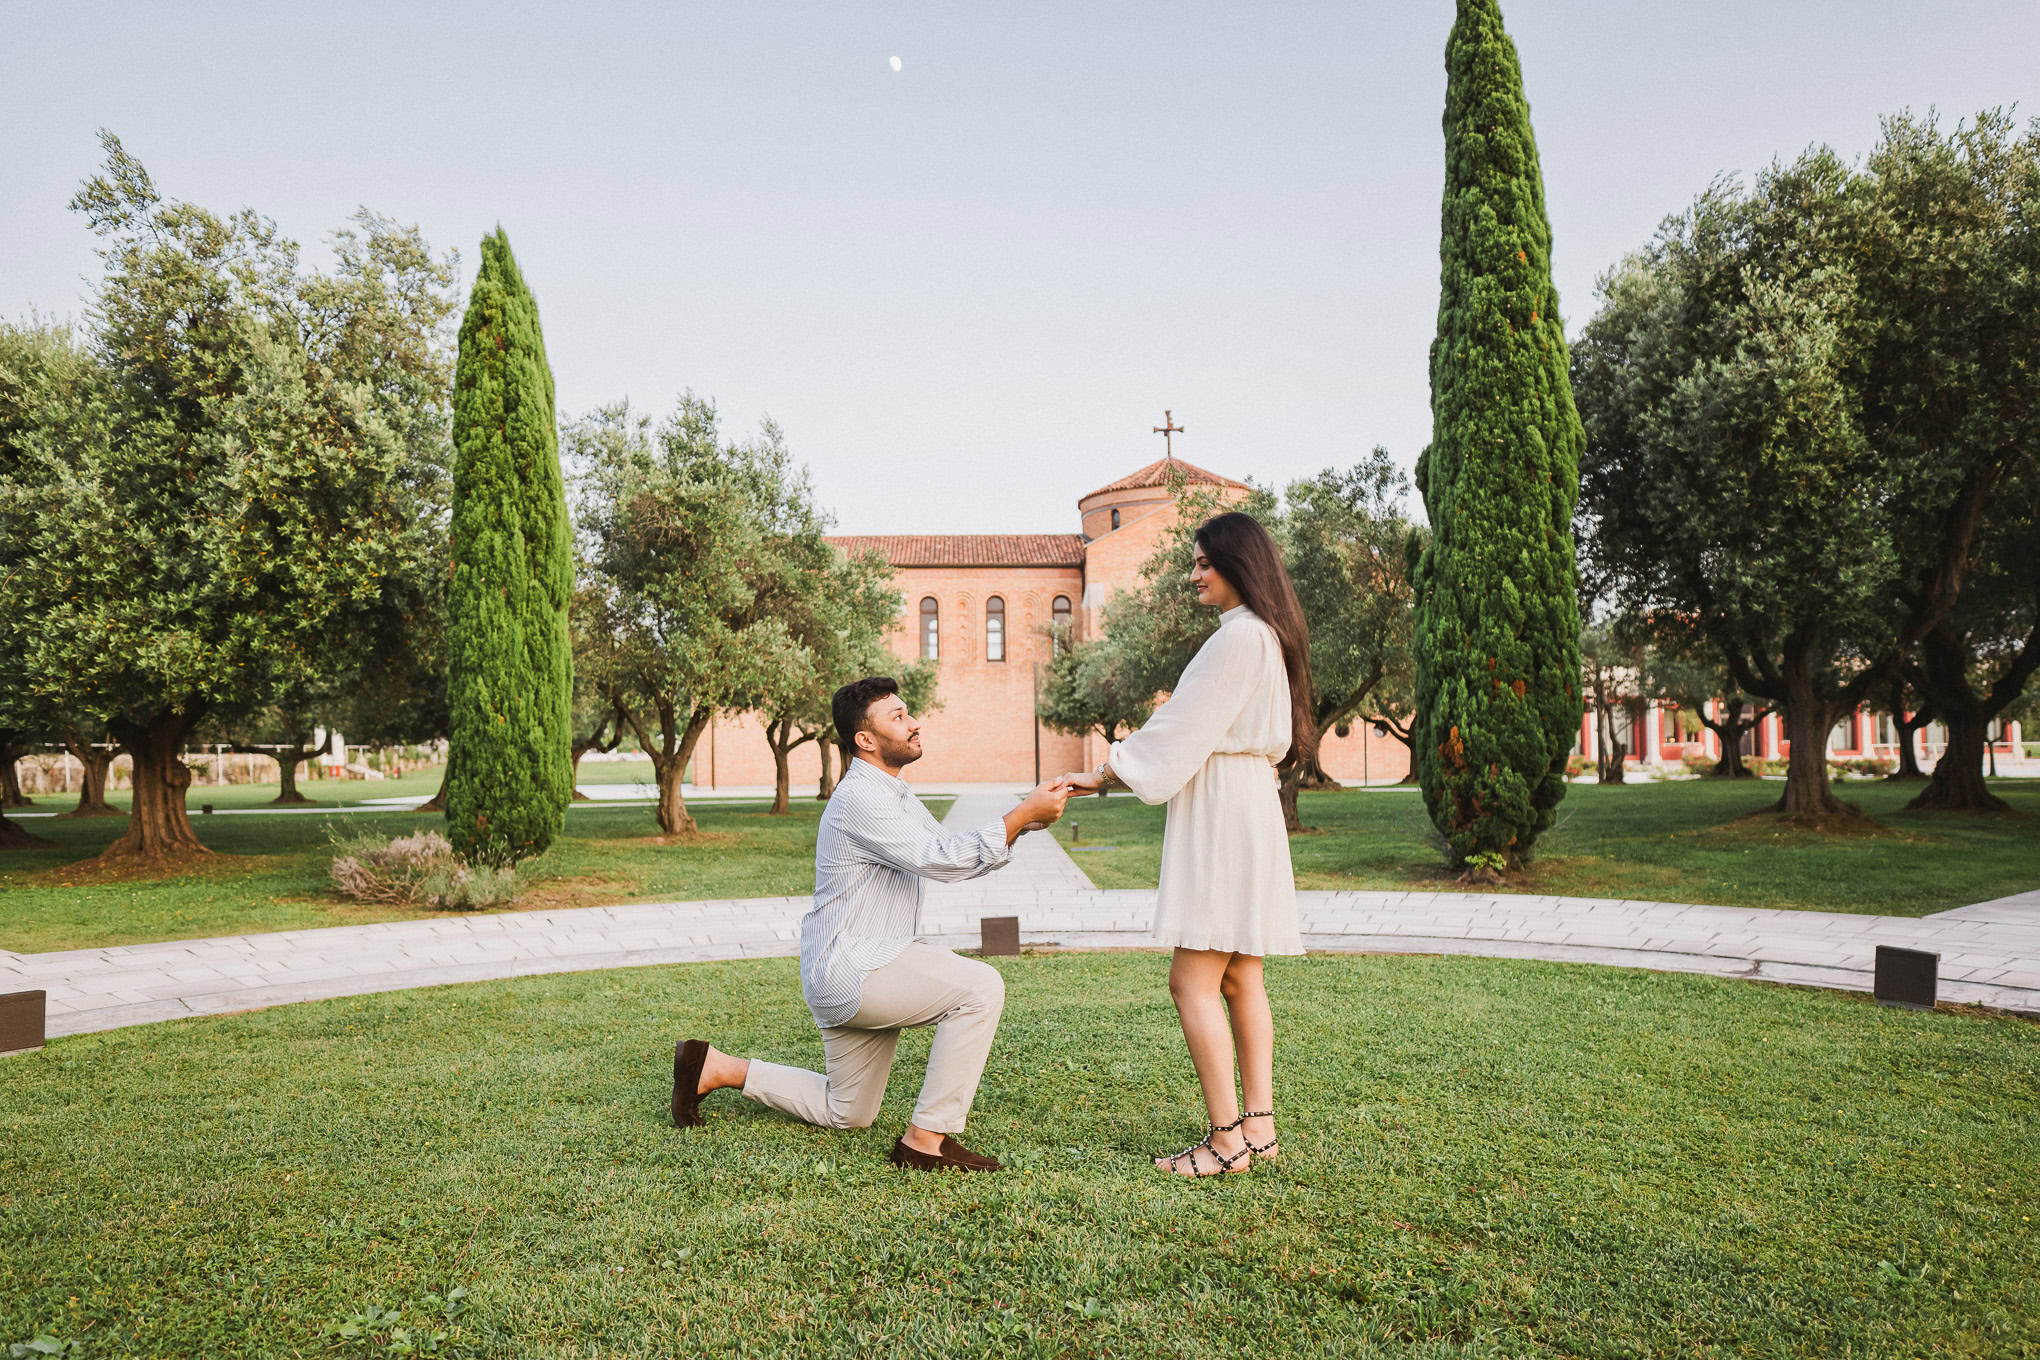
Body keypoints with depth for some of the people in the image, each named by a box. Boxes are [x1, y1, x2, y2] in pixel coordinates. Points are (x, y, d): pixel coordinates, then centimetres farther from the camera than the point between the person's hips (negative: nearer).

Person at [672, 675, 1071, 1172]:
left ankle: (717, 1067, 28)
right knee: (980, 987, -24)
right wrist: (1022, 815, -23)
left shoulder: (895, 794, 14)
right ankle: (926, 1140, -16)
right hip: (848, 969, -10)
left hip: (863, 968, 10)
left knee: (845, 1114, 22)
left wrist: (1021, 823, -1)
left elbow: (960, 859, 14)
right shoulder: (860, 798, -19)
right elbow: (941, 860, -26)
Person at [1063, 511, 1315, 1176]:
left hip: (1223, 816, -10)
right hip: (1246, 806, 10)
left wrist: (1102, 772, -7)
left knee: (1192, 979, -7)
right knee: (1239, 977, 11)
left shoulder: (1240, 636, -14)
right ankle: (1259, 1126, 16)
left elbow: (1180, 729, -15)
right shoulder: (1264, 634, 18)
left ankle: (1227, 1139, -2)